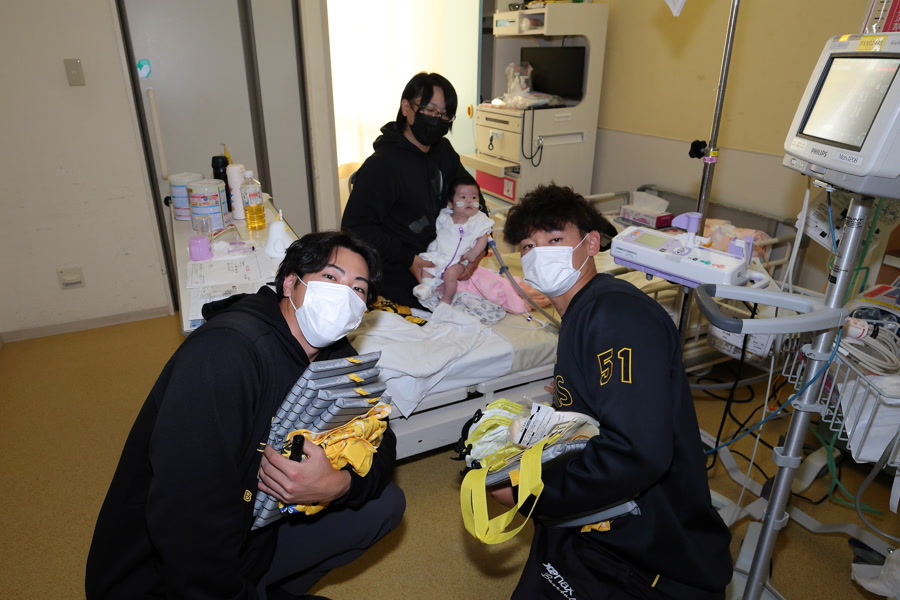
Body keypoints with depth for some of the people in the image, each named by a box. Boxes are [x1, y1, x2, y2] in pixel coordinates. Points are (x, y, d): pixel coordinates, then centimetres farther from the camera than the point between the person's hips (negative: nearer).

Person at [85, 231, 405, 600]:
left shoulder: (336, 356, -3)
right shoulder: (226, 351, -28)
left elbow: (381, 444, -1)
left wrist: (340, 484, -22)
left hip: (254, 537, 7)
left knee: (385, 503, 4)